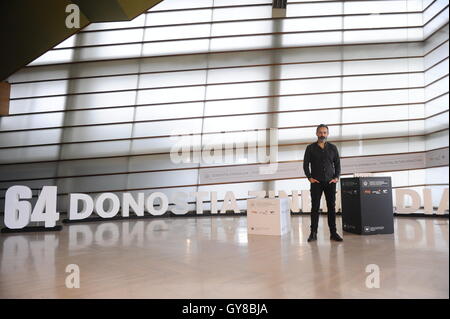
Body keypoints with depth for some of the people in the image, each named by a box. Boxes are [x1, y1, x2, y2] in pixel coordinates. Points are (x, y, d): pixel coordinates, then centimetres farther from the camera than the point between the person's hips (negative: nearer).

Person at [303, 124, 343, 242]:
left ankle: (333, 233, 9)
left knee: (332, 207, 3)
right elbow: (305, 164, 4)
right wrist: (309, 177, -6)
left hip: (330, 182, 2)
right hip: (316, 182, -2)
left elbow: (337, 164, 11)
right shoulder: (310, 148, 5)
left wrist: (336, 177, -1)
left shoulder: (333, 148, 10)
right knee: (315, 207, -2)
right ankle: (313, 233, 2)